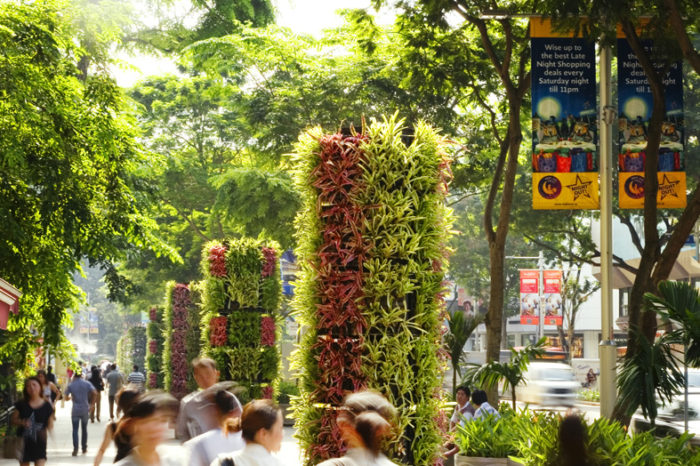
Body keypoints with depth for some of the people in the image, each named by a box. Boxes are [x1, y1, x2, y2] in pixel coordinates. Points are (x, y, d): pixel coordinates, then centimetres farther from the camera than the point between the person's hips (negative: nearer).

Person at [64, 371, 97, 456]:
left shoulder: (71, 385, -2)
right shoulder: (87, 383, -1)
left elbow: (66, 398, 2)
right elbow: (94, 393, -12)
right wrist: (91, 402, 0)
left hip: (75, 410, -1)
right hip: (85, 409, 1)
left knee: (75, 429, -1)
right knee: (84, 429, 15)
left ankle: (75, 448, -14)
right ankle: (84, 448, 19)